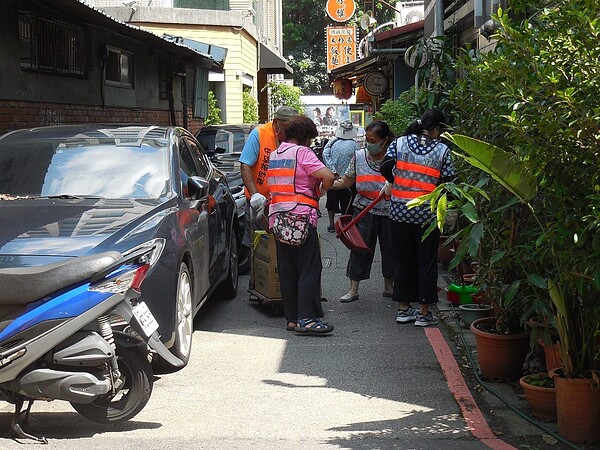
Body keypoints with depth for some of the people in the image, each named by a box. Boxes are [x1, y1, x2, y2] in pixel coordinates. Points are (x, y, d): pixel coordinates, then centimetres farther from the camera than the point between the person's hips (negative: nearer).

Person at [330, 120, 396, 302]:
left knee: (389, 247, 10)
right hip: (364, 209, 0)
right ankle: (353, 289, 7)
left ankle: (388, 286, 27)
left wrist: (392, 184, -23)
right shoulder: (359, 156, 0)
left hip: (389, 211, 0)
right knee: (360, 247, -1)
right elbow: (346, 181, 3)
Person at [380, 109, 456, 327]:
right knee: (427, 261, 6)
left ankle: (403, 308, 19)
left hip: (400, 211, 3)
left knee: (403, 260, 13)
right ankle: (424, 313, 8)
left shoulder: (399, 143, 2)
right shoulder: (442, 150, -3)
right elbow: (447, 182, -7)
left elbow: (385, 168, -7)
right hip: (428, 213, -3)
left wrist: (396, 182, 11)